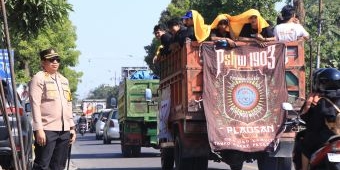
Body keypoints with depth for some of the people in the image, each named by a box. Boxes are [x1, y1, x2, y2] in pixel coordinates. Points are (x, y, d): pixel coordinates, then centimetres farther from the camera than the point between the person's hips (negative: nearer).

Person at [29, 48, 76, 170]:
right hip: (47, 129, -7)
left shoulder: (64, 80, 20)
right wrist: (38, 129, -18)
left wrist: (72, 127, 16)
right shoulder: (39, 78, -2)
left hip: (64, 130, 7)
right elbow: (35, 104, -10)